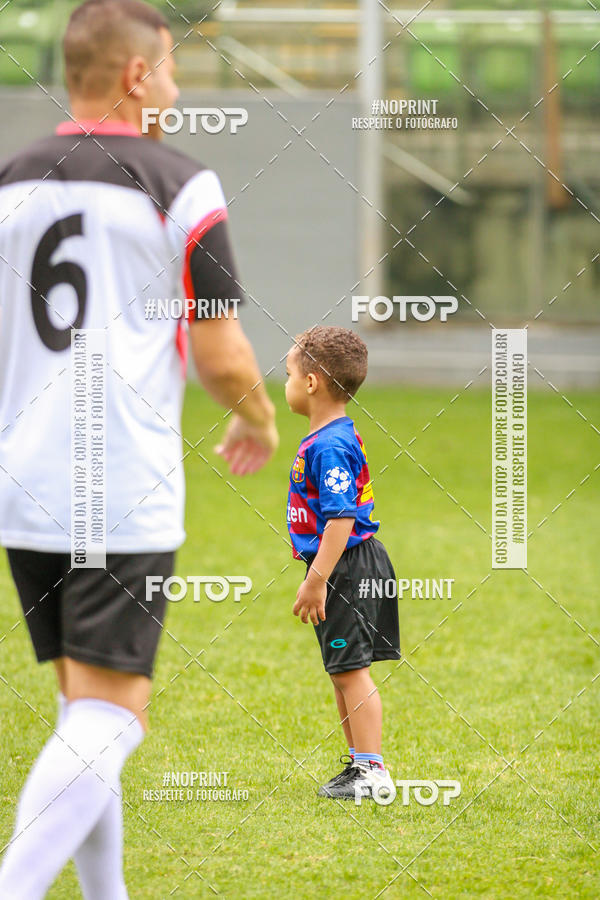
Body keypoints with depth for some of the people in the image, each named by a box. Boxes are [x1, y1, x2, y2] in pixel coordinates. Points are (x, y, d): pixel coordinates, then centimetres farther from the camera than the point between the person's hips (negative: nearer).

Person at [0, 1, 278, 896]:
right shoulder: (181, 189, -6)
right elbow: (222, 357, -5)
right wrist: (260, 424, 16)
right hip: (127, 494, -6)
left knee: (86, 708, 17)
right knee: (108, 717, -6)